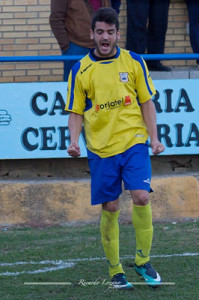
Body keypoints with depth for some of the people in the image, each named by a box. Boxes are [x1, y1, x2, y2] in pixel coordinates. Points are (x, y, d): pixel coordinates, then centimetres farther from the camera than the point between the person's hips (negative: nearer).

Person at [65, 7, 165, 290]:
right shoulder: (81, 70, 2)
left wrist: (154, 138, -1)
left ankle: (143, 261, 3)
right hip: (101, 148, 0)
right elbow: (76, 112, 7)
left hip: (134, 142, 0)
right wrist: (74, 141, -9)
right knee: (110, 209, 1)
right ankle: (115, 271, 12)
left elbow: (146, 102, 8)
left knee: (141, 197, -15)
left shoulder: (134, 62, 3)